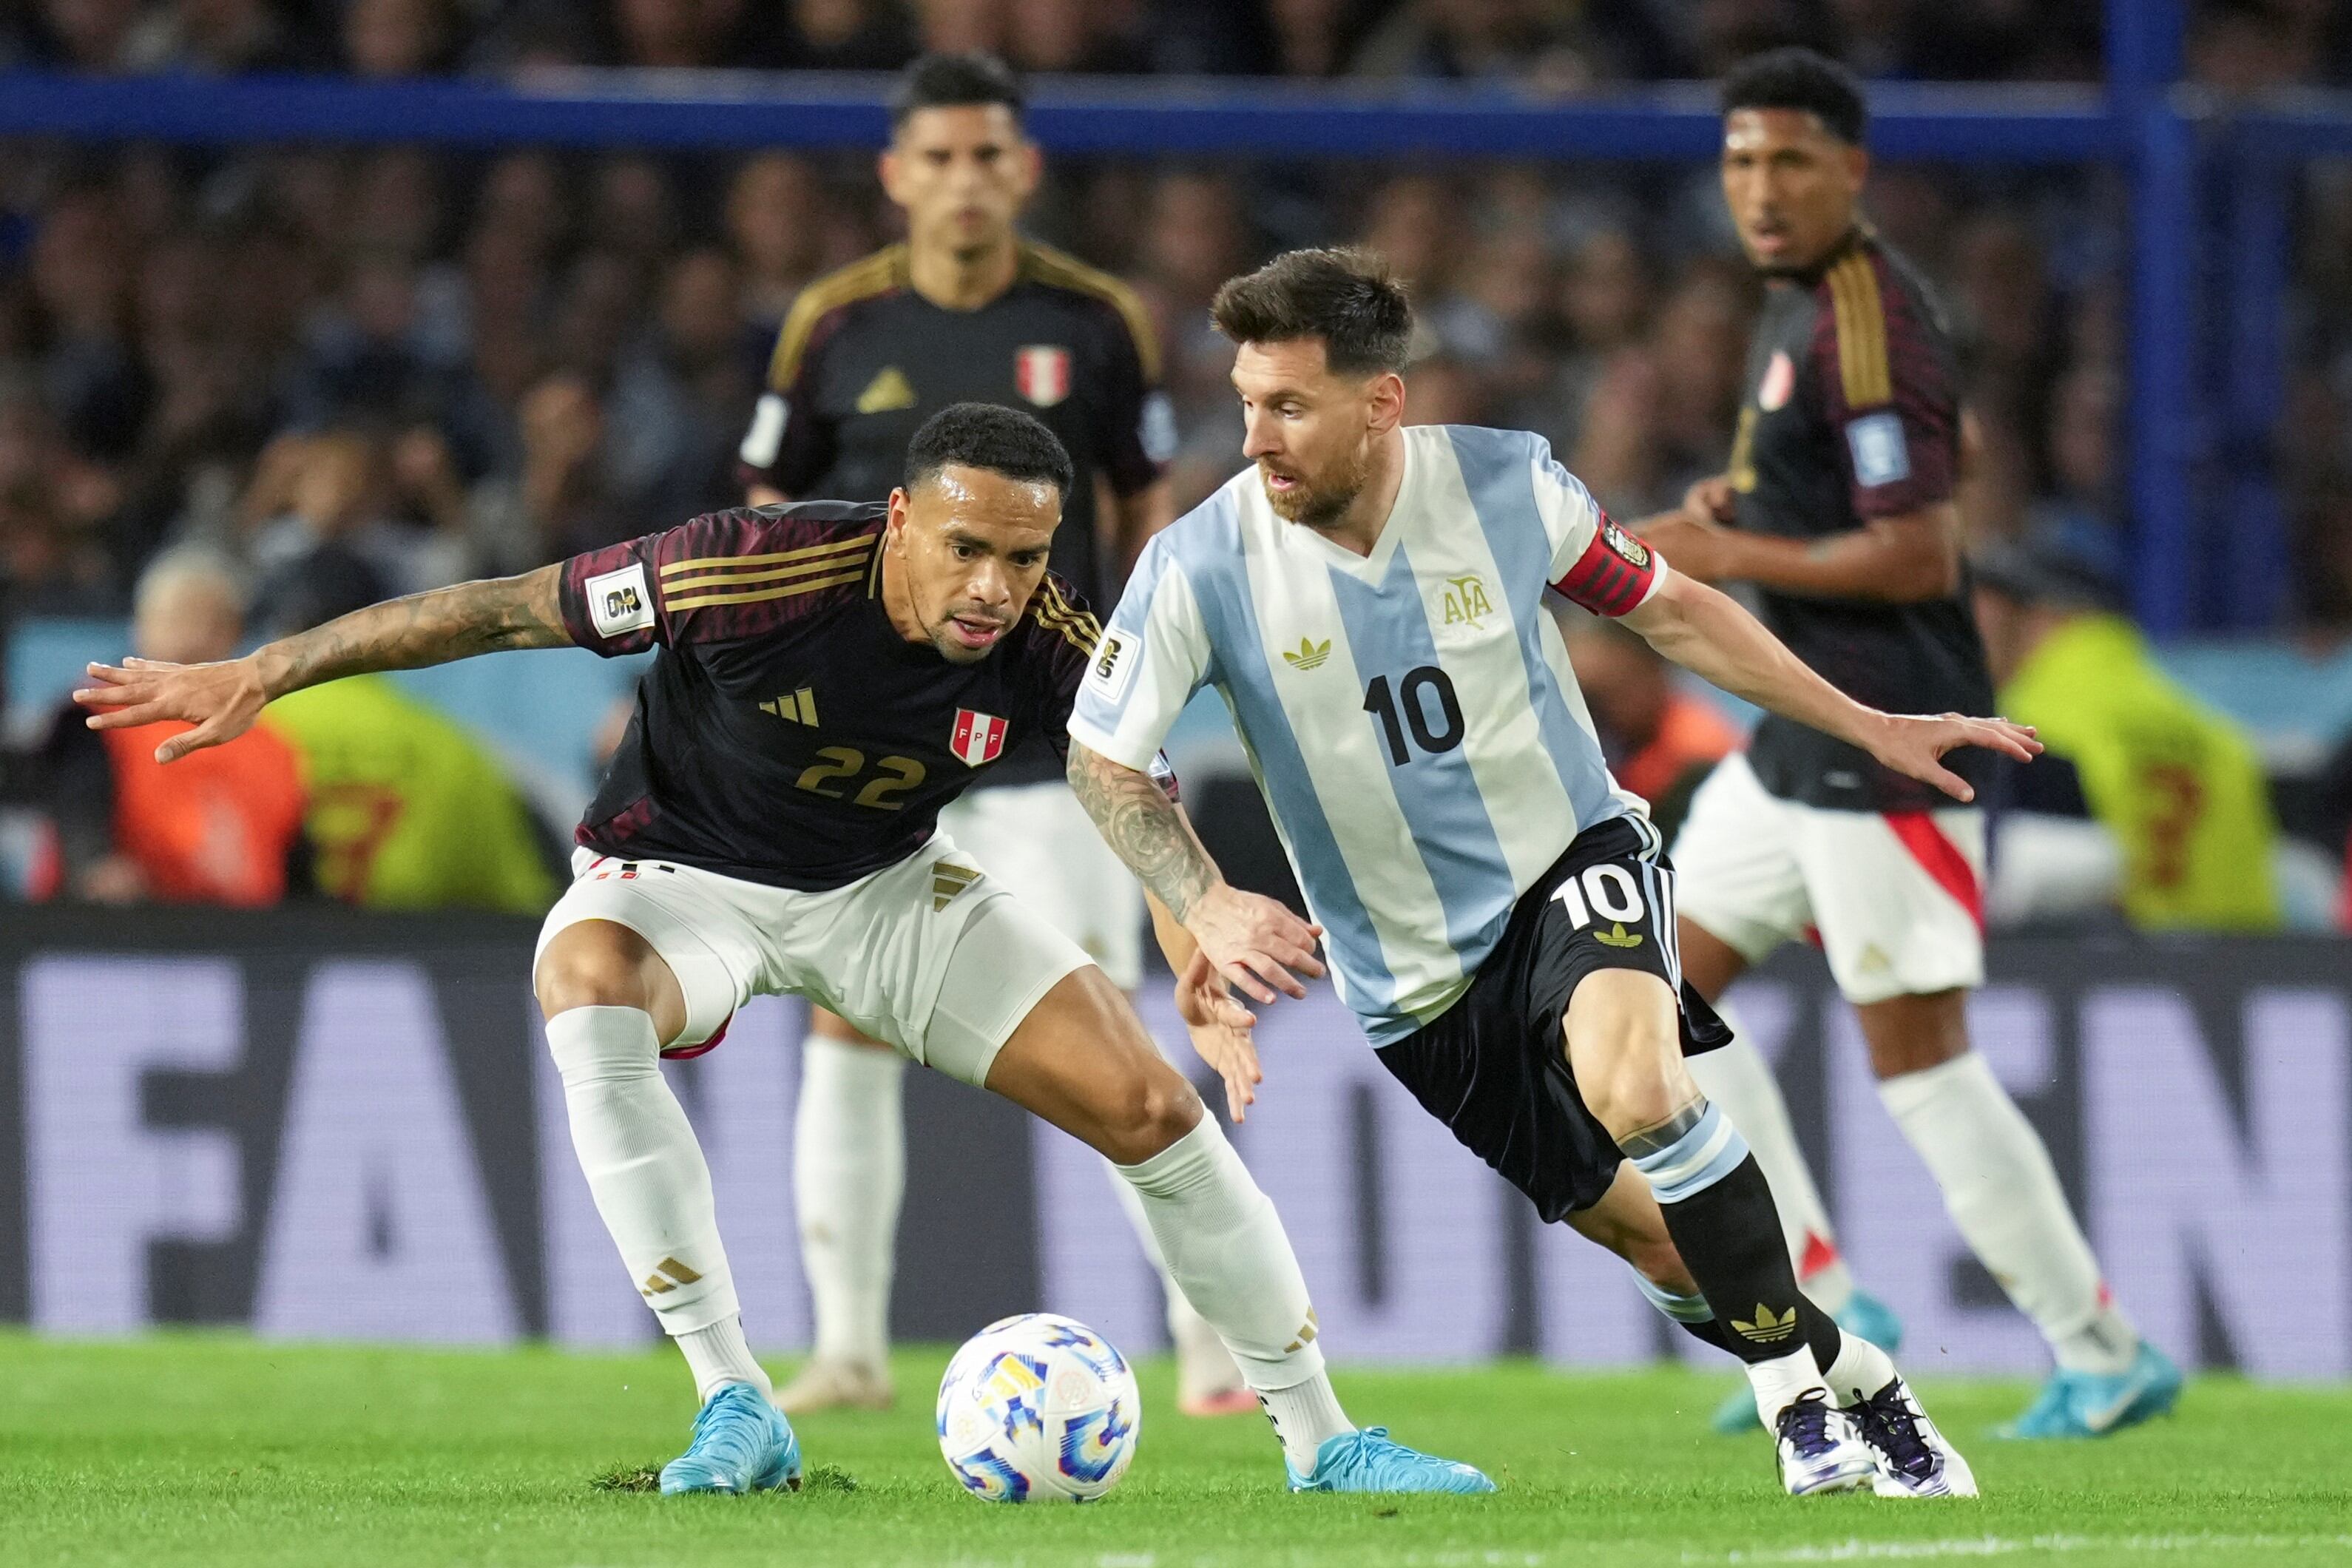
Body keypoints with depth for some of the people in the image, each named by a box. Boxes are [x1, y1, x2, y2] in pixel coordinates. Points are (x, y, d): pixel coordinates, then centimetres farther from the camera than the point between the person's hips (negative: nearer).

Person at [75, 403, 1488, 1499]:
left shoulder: (1049, 649, -21)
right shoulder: (761, 571, -32)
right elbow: (508, 609, -23)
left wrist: (1207, 920, -31)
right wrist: (258, 677, -21)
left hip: (890, 889, 3)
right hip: (682, 879, -3)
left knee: (1153, 1106, -7)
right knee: (587, 983, -39)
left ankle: (1321, 1439, 12)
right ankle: (737, 1407, -32)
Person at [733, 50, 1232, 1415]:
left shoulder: (1096, 321, -1)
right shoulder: (835, 326, 1)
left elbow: (1147, 501, 8)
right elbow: (774, 516, 10)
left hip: (1052, 735, -2)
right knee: (847, 1025, -2)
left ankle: (1214, 1332, 1)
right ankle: (851, 1344, 8)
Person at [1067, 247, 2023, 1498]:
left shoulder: (1504, 485, -13)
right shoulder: (1200, 569, -17)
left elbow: (1665, 609, 4)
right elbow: (1101, 761, -6)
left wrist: (1870, 728, 5)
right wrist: (1209, 912, -22)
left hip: (1573, 858, -1)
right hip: (1417, 979, 1)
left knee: (1632, 1087, -32)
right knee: (1663, 1246, 1)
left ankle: (1799, 1391, -15)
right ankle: (1851, 1381, 28)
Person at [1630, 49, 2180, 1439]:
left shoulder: (1870, 324, -19)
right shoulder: (1801, 306, 12)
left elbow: (1918, 556, -24)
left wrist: (1734, 555, -16)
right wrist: (1739, 509, 12)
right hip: (1802, 739, 10)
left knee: (1920, 1061, -6)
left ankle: (2108, 1356, 4)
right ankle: (1826, 1310, 13)